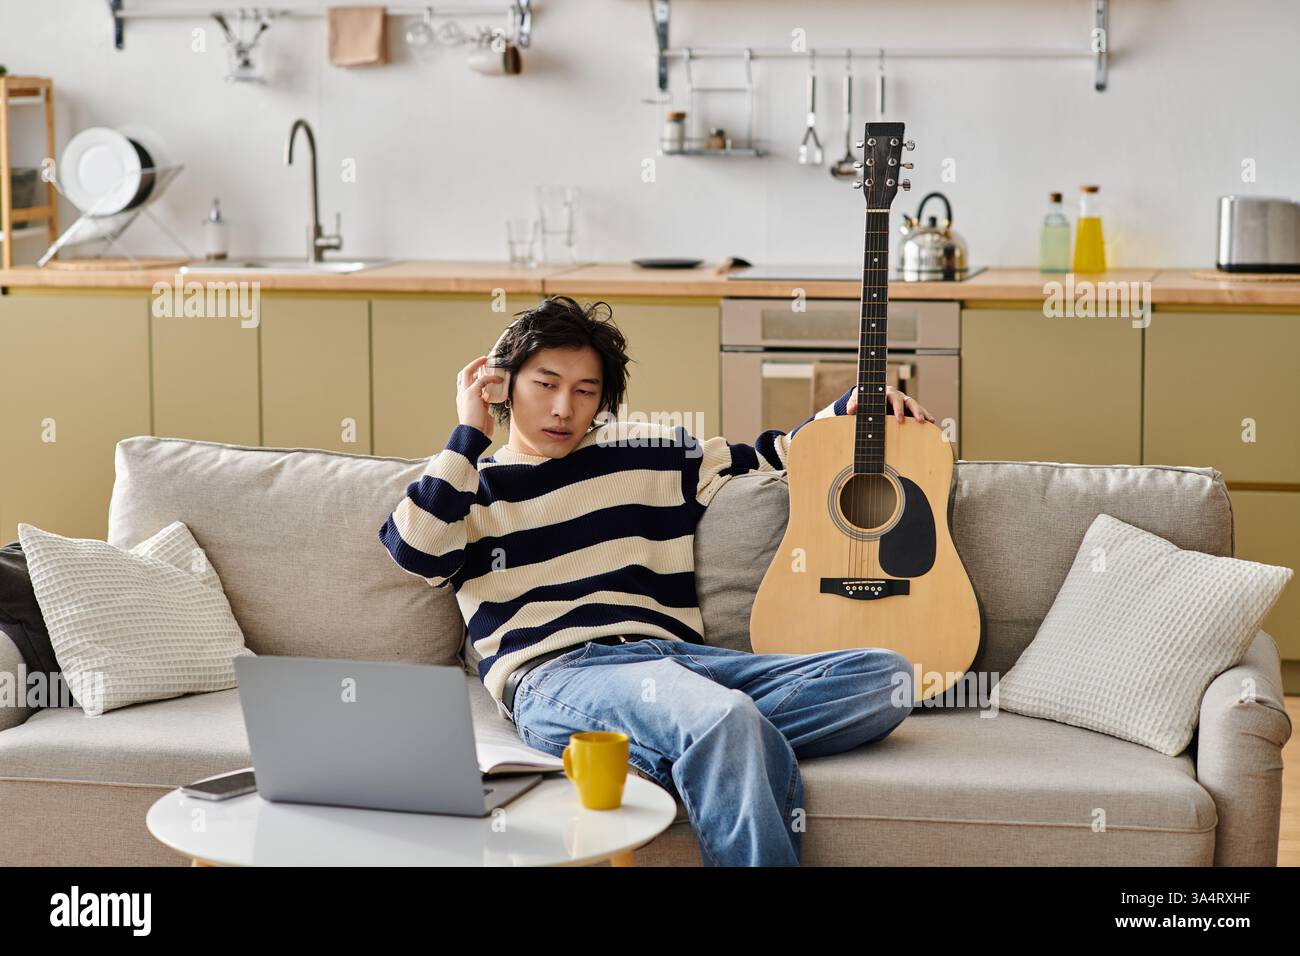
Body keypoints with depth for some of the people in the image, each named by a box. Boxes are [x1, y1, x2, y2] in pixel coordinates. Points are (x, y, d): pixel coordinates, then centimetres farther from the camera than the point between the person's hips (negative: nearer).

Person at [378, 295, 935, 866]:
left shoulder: (647, 453, 24)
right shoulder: (466, 487, 16)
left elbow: (769, 460, 31)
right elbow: (416, 551, -6)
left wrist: (850, 411, 16)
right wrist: (469, 432, 2)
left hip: (675, 656, 5)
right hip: (554, 673, -5)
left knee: (886, 675, -18)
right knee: (724, 720, -40)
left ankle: (739, 746, -31)